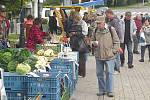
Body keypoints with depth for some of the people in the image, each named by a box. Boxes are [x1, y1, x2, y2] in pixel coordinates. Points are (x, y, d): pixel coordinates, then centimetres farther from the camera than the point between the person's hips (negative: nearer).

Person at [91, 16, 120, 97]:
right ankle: (102, 90, 21)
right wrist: (94, 43, -3)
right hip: (98, 56, 4)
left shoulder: (111, 29, -5)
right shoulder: (96, 31, 7)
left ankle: (110, 91, 5)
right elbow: (92, 40, 20)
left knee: (109, 73, -3)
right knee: (99, 73, 9)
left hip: (109, 56, -4)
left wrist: (114, 51, -8)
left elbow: (116, 41, 0)